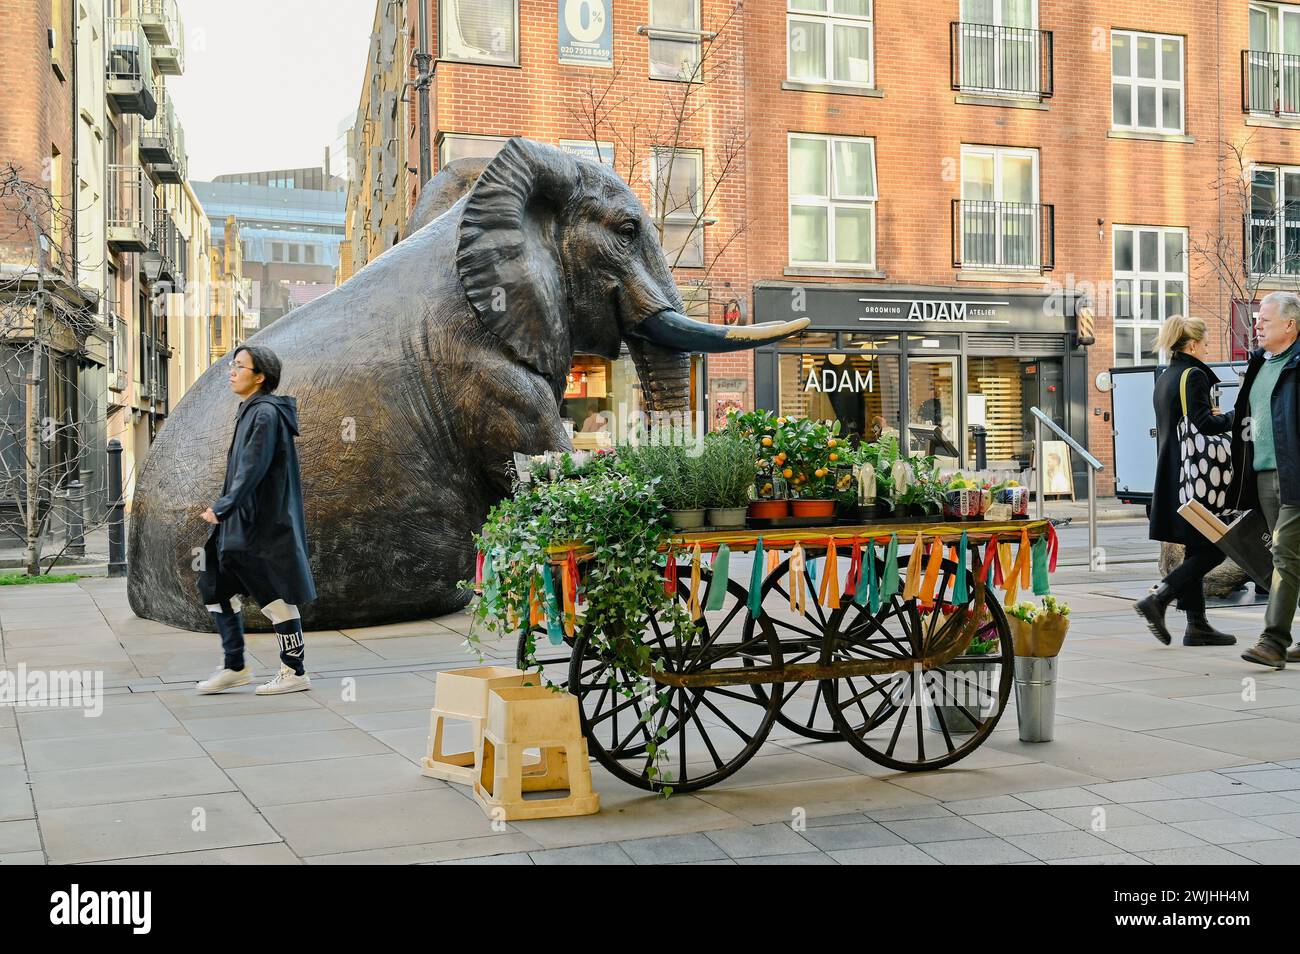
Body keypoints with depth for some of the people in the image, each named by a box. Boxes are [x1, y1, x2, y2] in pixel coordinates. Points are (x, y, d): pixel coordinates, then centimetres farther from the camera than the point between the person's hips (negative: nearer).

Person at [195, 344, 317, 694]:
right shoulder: (251, 412, 13)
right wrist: (224, 508, 19)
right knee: (215, 586, 11)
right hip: (243, 522, 10)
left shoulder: (265, 414, -16)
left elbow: (252, 469, -23)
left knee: (274, 596, -1)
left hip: (264, 522, -10)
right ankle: (235, 667, 17)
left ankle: (295, 672, 10)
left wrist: (222, 507, -23)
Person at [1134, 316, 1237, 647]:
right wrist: (1233, 418, -5)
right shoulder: (1194, 375, -12)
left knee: (1196, 549, 11)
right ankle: (1157, 599, -12)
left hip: (1171, 472, 9)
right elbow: (1203, 424, -20)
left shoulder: (1164, 378, 16)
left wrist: (1211, 416, 19)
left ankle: (1197, 625, 10)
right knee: (1214, 547, -4)